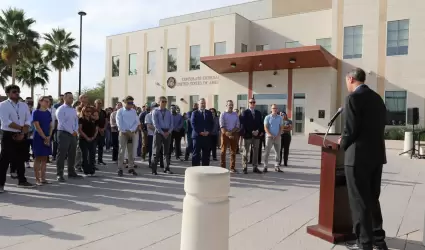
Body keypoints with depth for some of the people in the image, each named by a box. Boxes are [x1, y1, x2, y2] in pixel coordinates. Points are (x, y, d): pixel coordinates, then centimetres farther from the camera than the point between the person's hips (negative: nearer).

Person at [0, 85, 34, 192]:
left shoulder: (24, 105, 9)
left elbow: (28, 121, 2)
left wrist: (23, 133, -12)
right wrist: (21, 128, -12)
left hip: (22, 136, 5)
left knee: (21, 159, 14)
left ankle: (22, 180, 26)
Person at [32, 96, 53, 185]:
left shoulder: (48, 113, 11)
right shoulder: (36, 112, -6)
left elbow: (51, 126, 9)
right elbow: (37, 127, -12)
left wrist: (49, 137, -5)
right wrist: (45, 138, -13)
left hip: (47, 138, 6)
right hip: (39, 138, -6)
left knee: (44, 158, 7)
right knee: (38, 158, -2)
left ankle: (43, 178, 12)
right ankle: (37, 179, 3)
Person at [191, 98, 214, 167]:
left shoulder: (209, 113, 14)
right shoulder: (195, 113, 4)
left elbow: (212, 123, 8)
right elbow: (193, 124, -5)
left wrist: (208, 131, -8)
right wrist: (200, 132, -14)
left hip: (207, 135, 3)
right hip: (197, 135, -3)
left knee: (206, 154, 5)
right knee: (196, 153, -1)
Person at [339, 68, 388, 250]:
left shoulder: (353, 98, -13)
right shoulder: (377, 98, 12)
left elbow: (351, 129, -19)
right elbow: (379, 126, 13)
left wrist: (343, 143, 1)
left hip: (358, 156, -8)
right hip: (377, 154, 9)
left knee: (359, 201, 2)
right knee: (372, 198, 19)